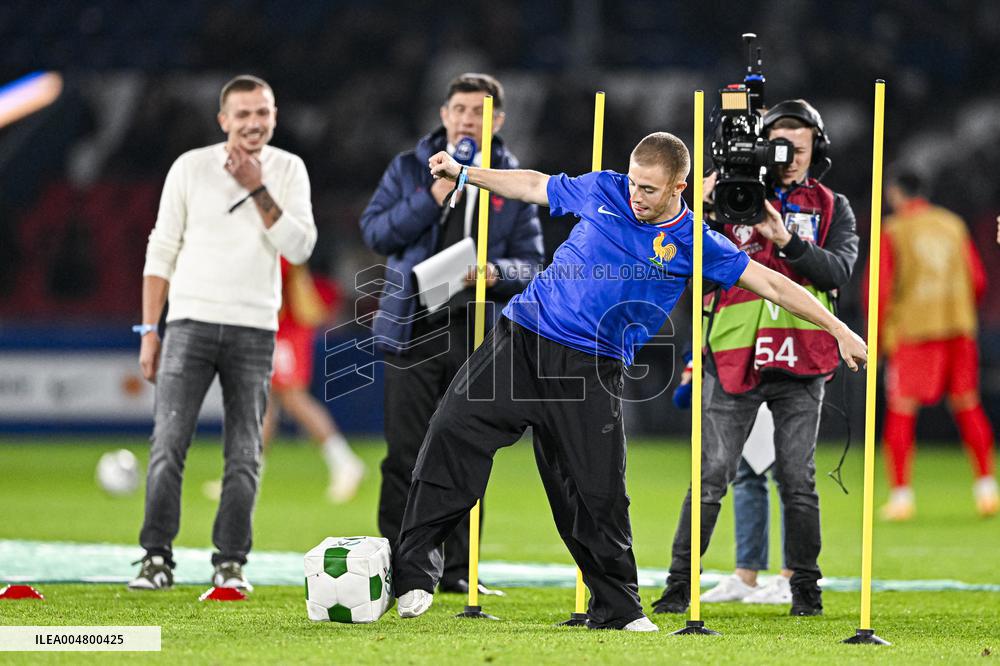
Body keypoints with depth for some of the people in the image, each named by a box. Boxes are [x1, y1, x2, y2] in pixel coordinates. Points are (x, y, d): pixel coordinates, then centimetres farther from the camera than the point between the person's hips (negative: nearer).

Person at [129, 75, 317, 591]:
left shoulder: (288, 170, 5)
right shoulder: (191, 167, 2)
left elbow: (299, 248, -7)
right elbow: (162, 251, 5)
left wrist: (258, 189, -14)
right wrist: (149, 331, 0)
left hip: (254, 330, 1)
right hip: (190, 323, -1)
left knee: (244, 455, 1)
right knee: (168, 442, -10)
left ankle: (230, 562, 7)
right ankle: (157, 558, -7)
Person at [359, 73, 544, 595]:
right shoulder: (409, 169, 8)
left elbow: (530, 263, 7)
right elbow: (375, 231, -2)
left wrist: (497, 273, -15)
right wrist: (432, 198, -12)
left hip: (479, 336, 1)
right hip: (414, 330, -1)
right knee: (406, 453, -4)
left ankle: (457, 567, 10)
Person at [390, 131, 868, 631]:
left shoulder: (696, 246, -2)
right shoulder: (603, 190, 3)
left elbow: (772, 285, 1)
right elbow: (534, 186, 19)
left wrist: (837, 329, 0)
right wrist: (462, 172, 19)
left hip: (592, 369, -1)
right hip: (523, 338, 1)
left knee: (599, 495, -4)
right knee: (453, 430, -12)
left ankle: (618, 610, 16)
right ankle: (414, 569, -5)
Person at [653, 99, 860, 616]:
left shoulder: (832, 208, 11)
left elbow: (839, 270, -6)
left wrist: (785, 240, -18)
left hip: (800, 362, 0)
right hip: (736, 357, 0)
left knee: (797, 480, 2)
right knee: (711, 477, -3)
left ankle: (804, 587, 11)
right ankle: (680, 584, 1)